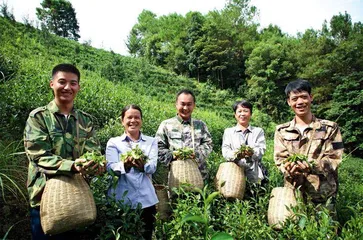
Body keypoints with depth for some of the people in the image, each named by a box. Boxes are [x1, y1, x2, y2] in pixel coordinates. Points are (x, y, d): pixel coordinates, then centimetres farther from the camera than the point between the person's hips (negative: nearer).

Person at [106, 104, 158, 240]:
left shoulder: (151, 142, 9)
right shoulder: (113, 142, 6)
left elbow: (152, 167, -6)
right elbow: (111, 168, -8)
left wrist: (142, 166, -28)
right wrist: (125, 165, -29)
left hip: (146, 199, 1)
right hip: (120, 199, -1)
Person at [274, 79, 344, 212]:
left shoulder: (330, 128, 2)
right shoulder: (282, 130, 5)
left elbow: (333, 159, -5)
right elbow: (280, 158, 0)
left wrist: (310, 166, -24)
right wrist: (289, 168, -23)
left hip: (323, 192, 0)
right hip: (293, 191, 1)